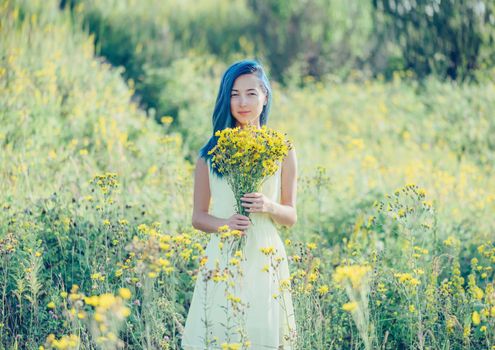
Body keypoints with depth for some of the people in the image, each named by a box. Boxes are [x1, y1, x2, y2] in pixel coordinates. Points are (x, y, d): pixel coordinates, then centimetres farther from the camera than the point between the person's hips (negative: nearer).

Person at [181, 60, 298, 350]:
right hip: (222, 260, 0)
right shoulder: (211, 152, 4)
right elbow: (198, 217, 7)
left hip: (266, 260, 0)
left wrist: (269, 207, -12)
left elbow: (291, 216, 8)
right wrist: (224, 224, -13)